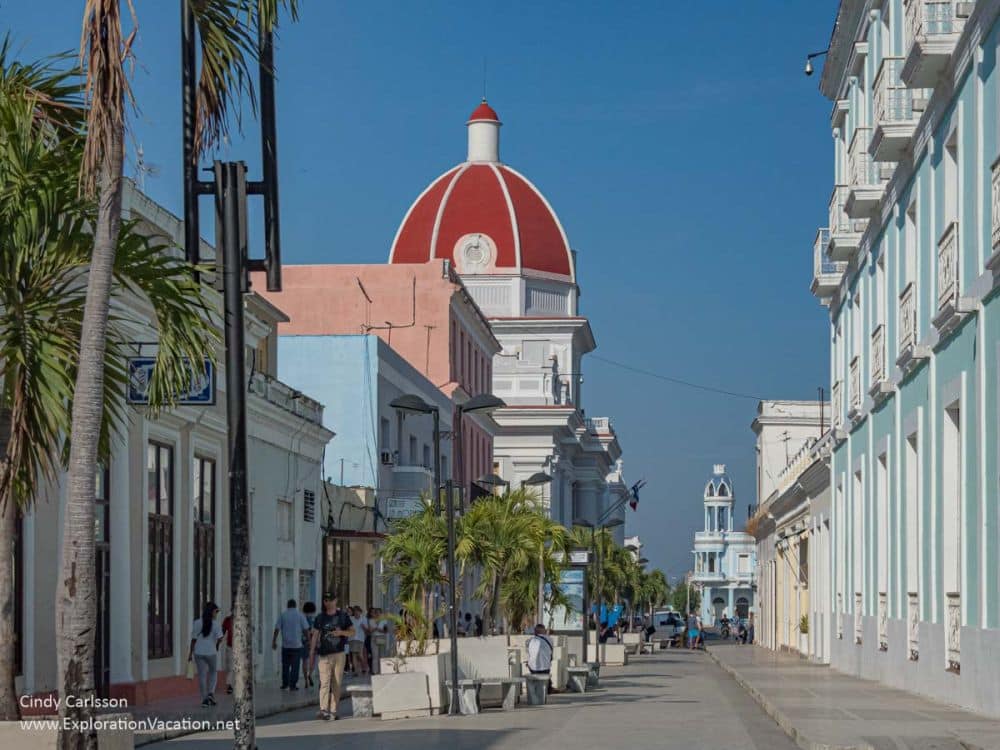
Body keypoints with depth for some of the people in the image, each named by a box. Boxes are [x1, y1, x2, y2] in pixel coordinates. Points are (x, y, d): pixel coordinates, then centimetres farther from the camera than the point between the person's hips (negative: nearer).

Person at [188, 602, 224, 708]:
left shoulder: (197, 623, 0)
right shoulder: (216, 624, -6)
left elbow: (194, 639, 1)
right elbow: (220, 638, -15)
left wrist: (190, 653, 7)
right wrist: (217, 646, 8)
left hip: (198, 652, 2)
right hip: (211, 652, -2)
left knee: (202, 675, 6)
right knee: (213, 672, 21)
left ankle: (205, 699, 4)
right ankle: (211, 693, 5)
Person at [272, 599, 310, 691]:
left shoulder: (282, 615, 1)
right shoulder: (300, 615, -1)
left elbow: (276, 629, -3)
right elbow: (306, 630, -3)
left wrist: (274, 642, 3)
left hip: (285, 645, 1)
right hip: (297, 645, -1)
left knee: (285, 666, 12)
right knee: (295, 666, 2)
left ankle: (285, 684, 14)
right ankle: (293, 685, -1)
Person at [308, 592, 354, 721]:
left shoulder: (343, 615, 8)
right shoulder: (320, 617, 7)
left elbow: (352, 632, 11)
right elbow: (314, 636, 8)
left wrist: (341, 632, -10)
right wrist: (311, 656, 3)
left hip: (339, 653, 1)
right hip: (324, 655, -1)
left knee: (337, 683, 2)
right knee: (325, 682, -12)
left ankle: (333, 710, 8)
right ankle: (323, 710, -18)